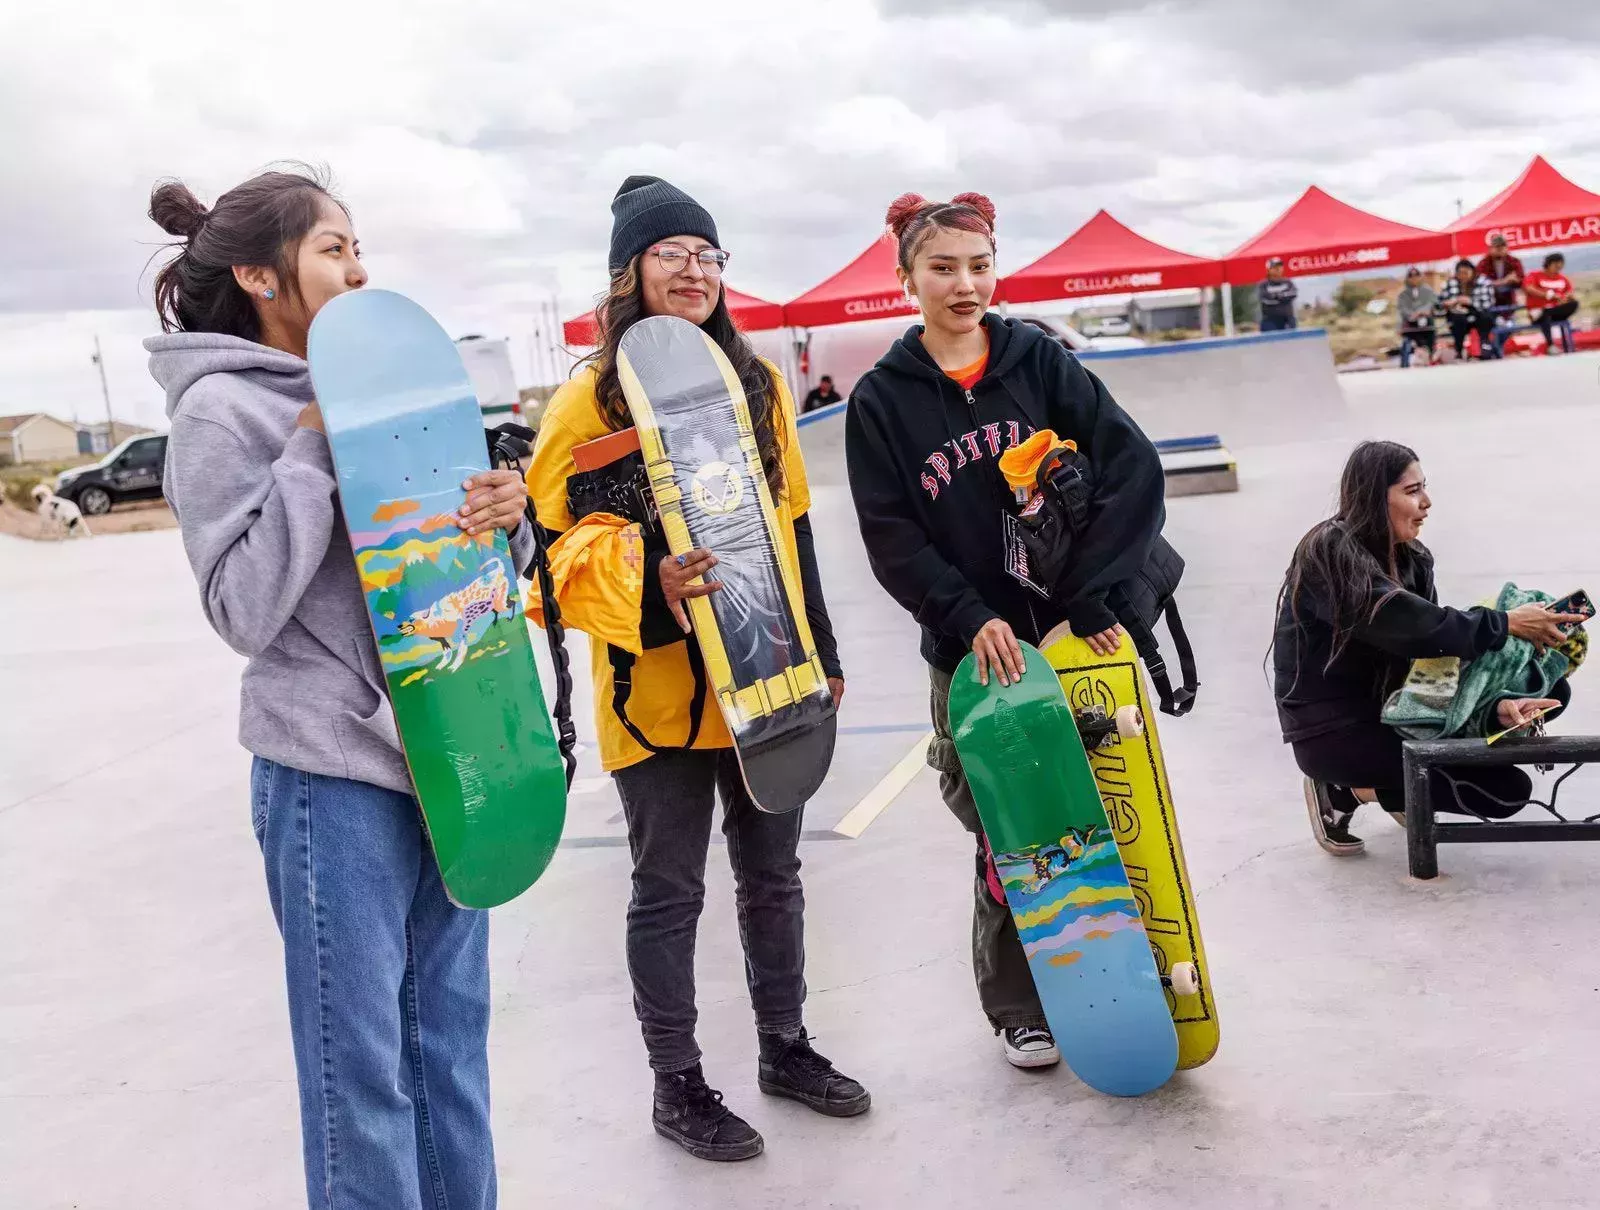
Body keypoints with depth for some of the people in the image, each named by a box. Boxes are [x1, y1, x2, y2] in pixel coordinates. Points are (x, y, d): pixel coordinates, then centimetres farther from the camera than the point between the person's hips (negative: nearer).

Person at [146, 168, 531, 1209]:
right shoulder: (221, 409, -6)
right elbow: (244, 608, -14)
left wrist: (506, 512, -7)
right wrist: (314, 453, -17)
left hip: (448, 750, 6)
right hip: (336, 772, -6)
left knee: (453, 1034, 16)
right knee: (361, 1065, 3)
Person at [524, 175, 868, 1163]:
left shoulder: (758, 380, 7)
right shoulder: (593, 397, -9)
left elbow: (792, 524, 13)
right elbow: (561, 546, -10)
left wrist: (821, 651, 14)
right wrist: (650, 585, -28)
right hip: (658, 691, -5)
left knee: (773, 873, 17)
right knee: (670, 891, 7)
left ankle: (785, 1046, 36)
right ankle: (677, 1085, 24)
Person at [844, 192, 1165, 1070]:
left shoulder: (1041, 362, 2)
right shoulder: (882, 399, 1)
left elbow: (1133, 468, -6)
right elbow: (891, 537, -4)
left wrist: (1089, 597, -14)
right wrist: (970, 617, -17)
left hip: (1076, 634, 1)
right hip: (972, 655, -1)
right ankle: (1017, 1008, 24)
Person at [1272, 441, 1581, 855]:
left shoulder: (1411, 559, 5)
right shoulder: (1328, 552, -19)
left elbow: (1440, 650, -4)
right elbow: (1412, 627, -29)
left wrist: (1495, 700, -21)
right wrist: (1506, 624, -23)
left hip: (1389, 709, 8)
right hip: (1333, 729, -8)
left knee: (1549, 690, 2)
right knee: (1506, 790, -16)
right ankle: (1345, 790, -1)